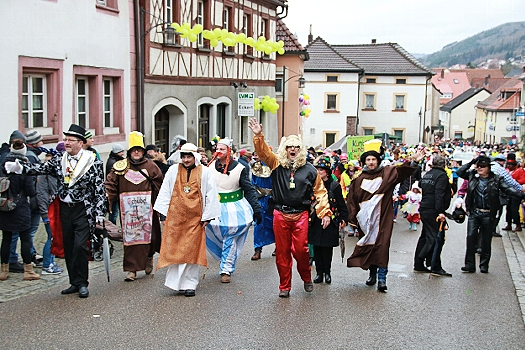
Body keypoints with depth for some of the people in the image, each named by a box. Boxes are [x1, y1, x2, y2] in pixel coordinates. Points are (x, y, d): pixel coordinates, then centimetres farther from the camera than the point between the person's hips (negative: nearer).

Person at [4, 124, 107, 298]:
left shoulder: (93, 162, -6)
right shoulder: (59, 160, 8)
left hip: (84, 210, -5)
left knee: (80, 246, -13)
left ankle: (82, 283, 0)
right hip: (65, 210, 5)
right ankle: (74, 283, 19)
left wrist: (99, 213, -11)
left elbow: (100, 190, -7)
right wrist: (19, 167, -17)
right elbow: (41, 169, -2)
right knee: (68, 248, 9)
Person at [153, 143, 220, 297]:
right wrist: (165, 213, 5)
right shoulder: (173, 170, 7)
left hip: (194, 218, -1)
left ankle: (189, 284, 8)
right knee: (173, 249, 0)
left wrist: (207, 217, -1)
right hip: (175, 216, 2)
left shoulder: (205, 172, 2)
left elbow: (211, 195, 3)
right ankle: (176, 281, 9)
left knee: (191, 250, 1)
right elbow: (165, 192, 11)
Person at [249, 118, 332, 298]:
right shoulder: (277, 165, 4)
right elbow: (263, 152, -10)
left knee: (300, 249, -6)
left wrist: (325, 213, 2)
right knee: (282, 251, 7)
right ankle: (284, 286, 19)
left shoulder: (309, 169, 4)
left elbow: (320, 192, 7)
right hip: (280, 215, 1)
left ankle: (307, 278, 21)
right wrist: (258, 136, -27)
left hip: (300, 215, -1)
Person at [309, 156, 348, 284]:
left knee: (327, 248, 2)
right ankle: (319, 272, 13)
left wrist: (343, 219, -5)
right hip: (315, 222, 3)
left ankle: (327, 272, 15)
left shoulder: (335, 186, -1)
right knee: (316, 248, 4)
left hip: (330, 222, -2)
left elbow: (341, 204, 1)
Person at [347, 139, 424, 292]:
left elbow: (402, 171, -9)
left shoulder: (386, 173, 4)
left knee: (381, 246, -9)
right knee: (368, 245, 6)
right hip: (365, 219, 2)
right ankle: (372, 274, 21)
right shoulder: (359, 179, 6)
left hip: (382, 218, -2)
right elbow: (352, 199, 6)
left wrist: (414, 162, -26)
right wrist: (353, 218, 1)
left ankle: (381, 277, -8)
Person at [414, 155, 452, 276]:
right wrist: (440, 211, -24)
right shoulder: (441, 175, -11)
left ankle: (418, 265, 18)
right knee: (436, 239, -5)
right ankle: (435, 267, -5)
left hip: (424, 210, 9)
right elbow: (439, 194, -21)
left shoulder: (427, 175, 15)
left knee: (425, 237, 16)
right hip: (433, 211, -9)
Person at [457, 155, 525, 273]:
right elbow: (460, 172, 7)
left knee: (486, 240, 7)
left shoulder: (496, 179, -2)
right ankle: (470, 265, -1)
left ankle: (484, 265, 18)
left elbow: (507, 189, -8)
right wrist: (471, 162, 0)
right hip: (474, 213, 2)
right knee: (470, 237, -6)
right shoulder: (472, 176, 5)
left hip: (488, 215, -1)